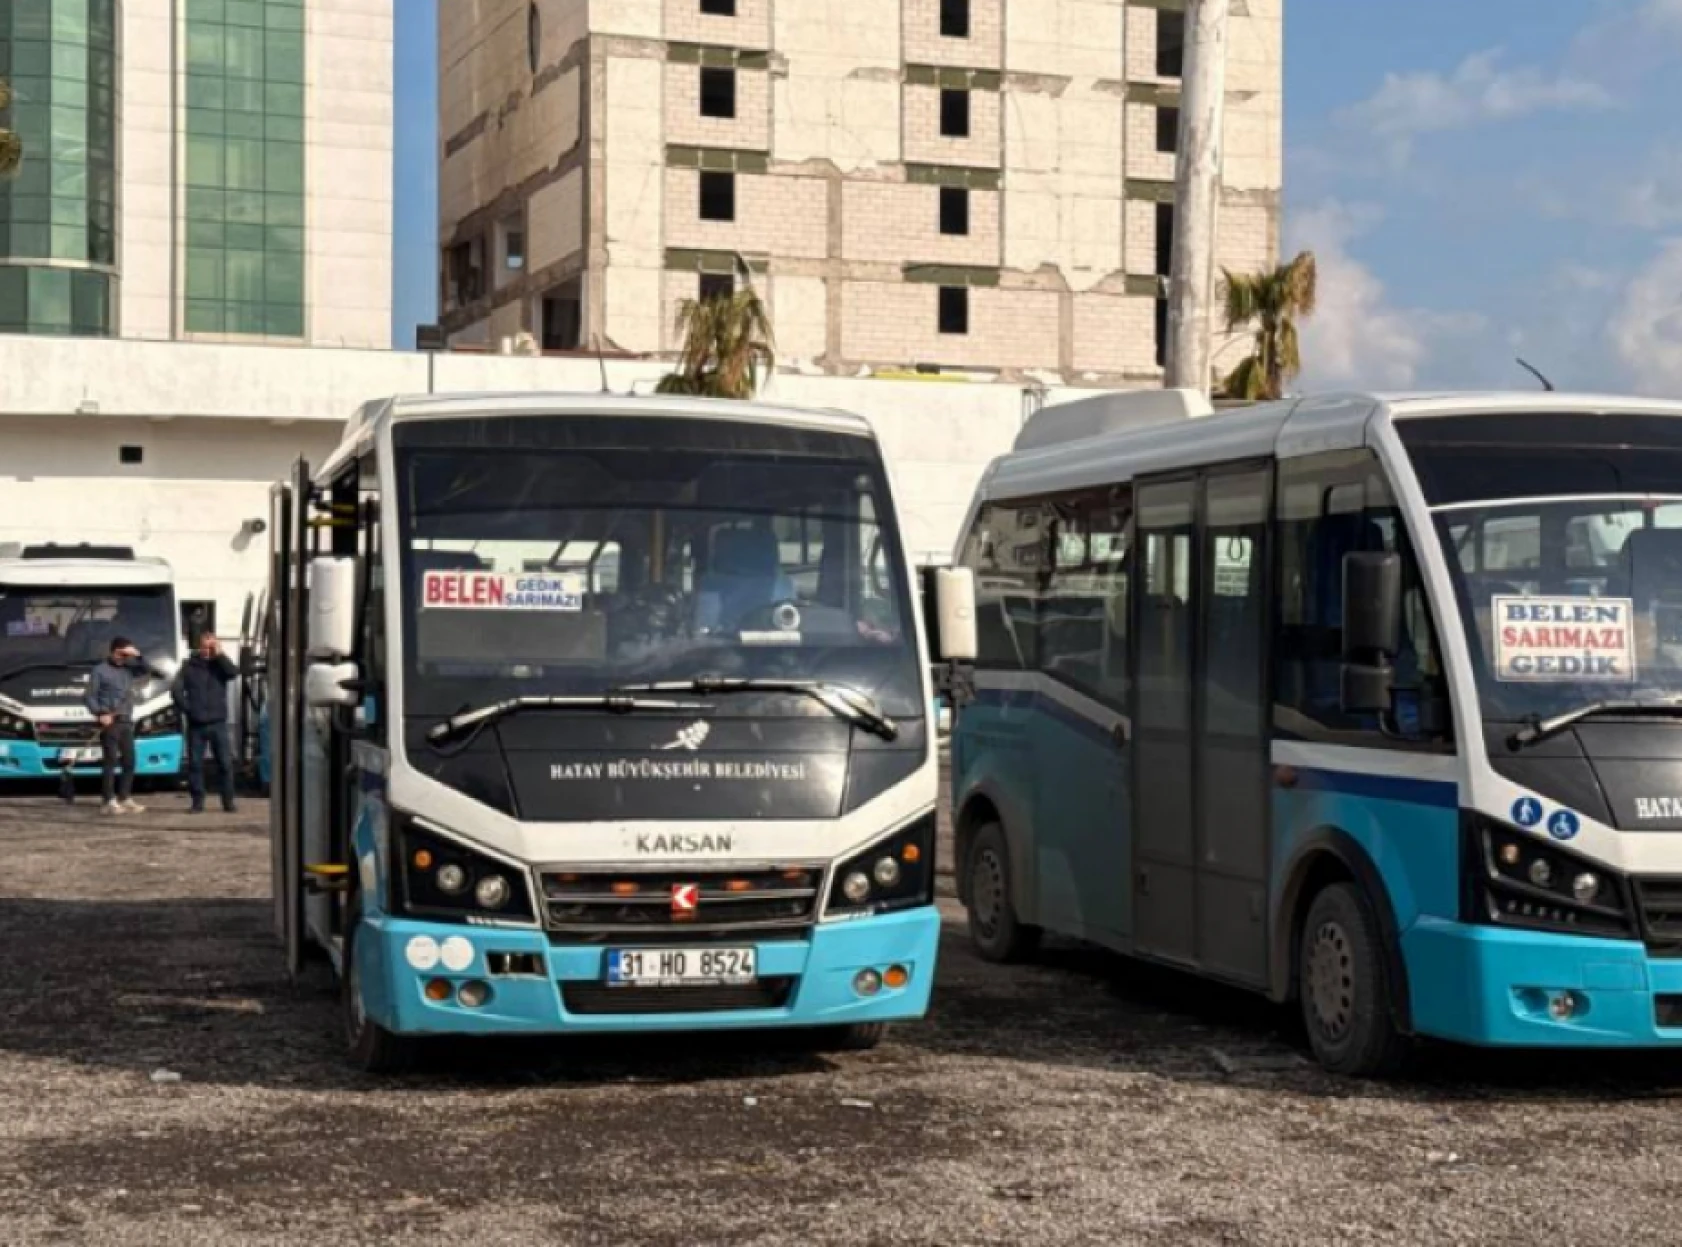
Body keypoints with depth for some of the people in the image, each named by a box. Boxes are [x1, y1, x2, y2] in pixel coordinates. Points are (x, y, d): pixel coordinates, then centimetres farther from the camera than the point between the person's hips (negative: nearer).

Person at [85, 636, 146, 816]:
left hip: (126, 722, 6)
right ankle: (109, 802, -8)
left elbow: (144, 671, 21)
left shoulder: (128, 670, 14)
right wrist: (100, 714, -16)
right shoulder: (100, 671, 0)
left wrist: (138, 656, 4)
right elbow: (90, 697, -3)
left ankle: (125, 799, 14)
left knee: (129, 762, 7)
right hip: (110, 722, -6)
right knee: (110, 761, -8)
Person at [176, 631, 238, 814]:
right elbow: (177, 690, 5)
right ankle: (197, 802, 7)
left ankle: (228, 801, 4)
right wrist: (186, 708, -4)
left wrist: (220, 655, -11)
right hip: (195, 724, 1)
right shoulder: (190, 667, 8)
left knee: (225, 763, -2)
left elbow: (234, 672, -13)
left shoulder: (220, 665, 8)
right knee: (195, 763, 1)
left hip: (217, 723, -1)